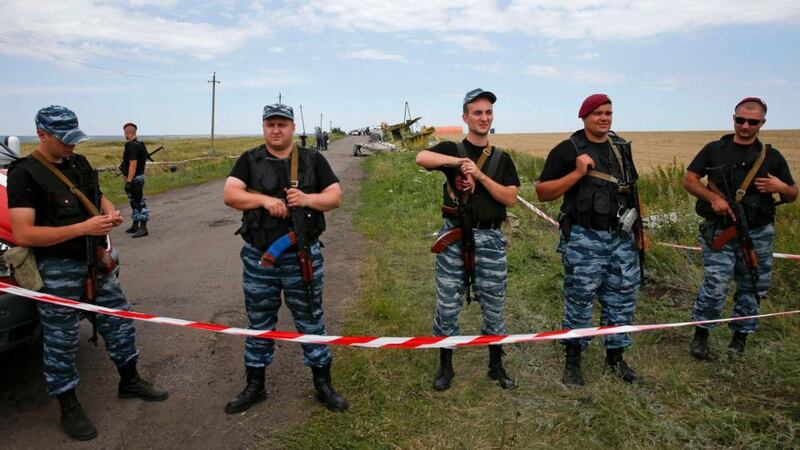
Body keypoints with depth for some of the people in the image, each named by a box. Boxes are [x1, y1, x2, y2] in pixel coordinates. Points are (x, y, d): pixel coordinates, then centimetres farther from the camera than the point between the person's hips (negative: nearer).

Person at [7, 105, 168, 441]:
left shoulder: (79, 163, 9)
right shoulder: (25, 173, -13)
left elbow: (99, 196, 22)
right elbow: (23, 234, -20)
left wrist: (111, 213, -3)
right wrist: (82, 228, -27)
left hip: (97, 262, 7)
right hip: (58, 270, -7)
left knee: (119, 322, 15)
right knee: (62, 341, 6)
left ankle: (129, 382, 35)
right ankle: (69, 409, 23)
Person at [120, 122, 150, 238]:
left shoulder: (132, 146, -19)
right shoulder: (140, 143, 12)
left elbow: (133, 164, -24)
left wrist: (129, 181, -24)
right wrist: (124, 167, 24)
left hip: (134, 178, -11)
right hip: (139, 176, 11)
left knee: (139, 202, -9)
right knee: (134, 202, 17)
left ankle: (143, 228, -8)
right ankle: (135, 226, 26)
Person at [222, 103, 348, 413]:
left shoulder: (313, 160, 3)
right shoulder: (249, 160, 4)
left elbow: (335, 196, 0)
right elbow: (230, 195, -6)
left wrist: (307, 199, -18)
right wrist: (265, 199, -21)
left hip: (302, 257, -1)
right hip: (259, 257, 1)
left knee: (311, 321, 8)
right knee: (259, 323, 14)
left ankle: (323, 385, 24)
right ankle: (254, 387, 30)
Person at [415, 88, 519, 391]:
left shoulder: (502, 159, 10)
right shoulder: (452, 149, 4)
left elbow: (510, 198, -3)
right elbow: (421, 158, -18)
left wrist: (480, 175, -13)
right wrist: (460, 161, -25)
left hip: (490, 239, 2)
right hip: (454, 237, -1)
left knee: (494, 308, 10)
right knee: (447, 306, 5)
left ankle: (496, 366, 28)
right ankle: (445, 367, 23)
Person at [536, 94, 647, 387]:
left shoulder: (622, 148, 13)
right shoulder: (567, 150, -5)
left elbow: (632, 190, 21)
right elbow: (542, 192, -9)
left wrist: (641, 229, 17)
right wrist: (577, 173, -18)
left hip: (622, 238, 6)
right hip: (584, 239, -5)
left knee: (622, 298, 12)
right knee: (579, 300, 2)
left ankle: (615, 357, 28)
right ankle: (573, 360, 19)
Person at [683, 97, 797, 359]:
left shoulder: (772, 156, 8)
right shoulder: (714, 150, 4)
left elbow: (793, 196, 13)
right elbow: (688, 180, 2)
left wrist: (781, 188, -11)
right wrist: (713, 197, -14)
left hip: (758, 234, 3)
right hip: (720, 232, -3)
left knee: (752, 289, 10)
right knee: (715, 287, -11)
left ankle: (740, 337, 27)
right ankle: (701, 335, 8)